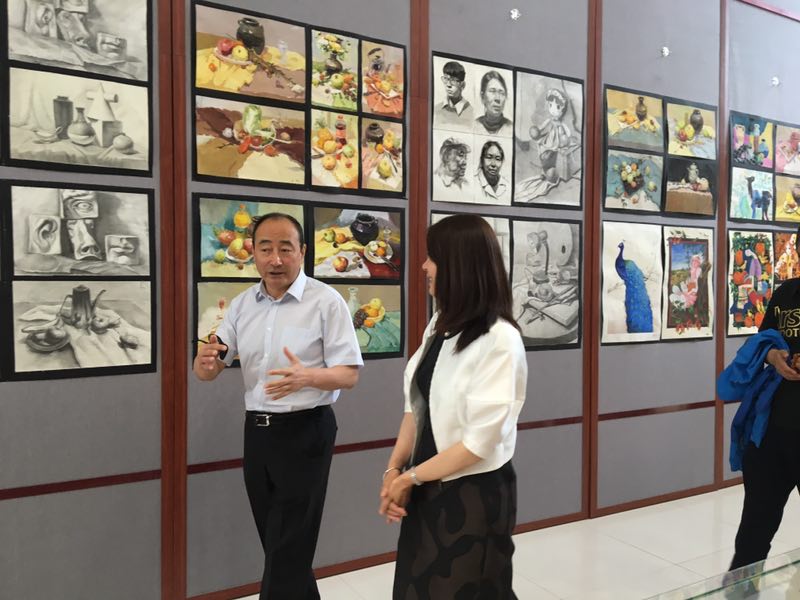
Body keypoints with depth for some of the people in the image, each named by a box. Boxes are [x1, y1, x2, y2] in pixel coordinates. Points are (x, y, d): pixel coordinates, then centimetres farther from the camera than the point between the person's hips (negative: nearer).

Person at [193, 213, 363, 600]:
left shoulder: (326, 301, -11)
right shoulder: (241, 304, 6)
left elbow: (349, 374, -12)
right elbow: (206, 372, 6)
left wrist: (308, 377, -33)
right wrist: (205, 362, -19)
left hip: (305, 433, -6)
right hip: (256, 431, 6)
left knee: (288, 552, 1)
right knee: (277, 544, 19)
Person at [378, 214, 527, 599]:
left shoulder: (499, 340, -21)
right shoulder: (438, 326, 2)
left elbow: (480, 442, -21)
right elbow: (416, 407, 5)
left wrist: (410, 476, -12)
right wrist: (394, 470, -6)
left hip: (474, 495, -6)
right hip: (429, 491, 7)